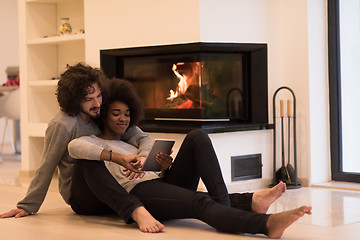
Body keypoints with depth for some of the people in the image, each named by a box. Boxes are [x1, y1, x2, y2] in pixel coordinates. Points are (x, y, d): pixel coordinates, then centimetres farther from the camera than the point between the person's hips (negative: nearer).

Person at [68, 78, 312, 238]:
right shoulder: (94, 142, 15)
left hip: (163, 184, 7)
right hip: (139, 192, -7)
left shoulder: (131, 143, 37)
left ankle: (225, 204, -32)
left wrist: (166, 168, 5)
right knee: (200, 203, -37)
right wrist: (118, 156, -22)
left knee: (197, 136, -14)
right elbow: (74, 147, -13)